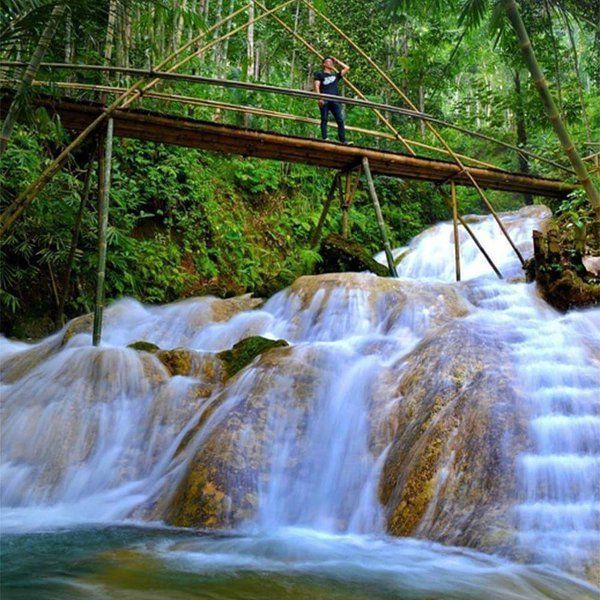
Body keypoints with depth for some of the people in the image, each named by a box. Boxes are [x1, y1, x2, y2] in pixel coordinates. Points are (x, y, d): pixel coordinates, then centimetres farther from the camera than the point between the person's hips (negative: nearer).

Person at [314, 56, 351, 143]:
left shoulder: (335, 75, 32)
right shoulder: (320, 74, 19)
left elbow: (347, 68, 34)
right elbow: (317, 86, 5)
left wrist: (336, 61, 35)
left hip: (335, 100, 3)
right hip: (325, 100, -3)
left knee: (340, 120, -9)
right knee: (324, 119, -12)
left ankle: (343, 141, -14)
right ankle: (325, 138, -18)